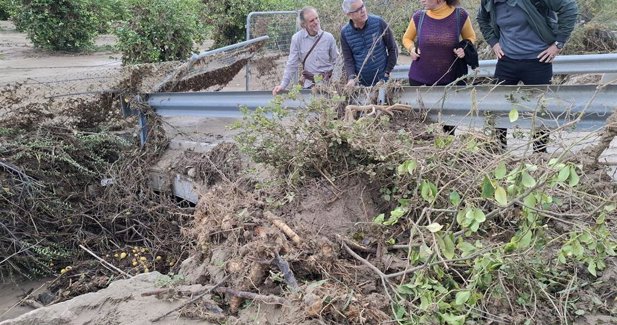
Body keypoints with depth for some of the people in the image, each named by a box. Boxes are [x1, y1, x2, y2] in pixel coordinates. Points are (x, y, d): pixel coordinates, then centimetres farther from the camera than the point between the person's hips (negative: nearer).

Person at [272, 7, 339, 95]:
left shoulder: (329, 37, -2)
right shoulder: (297, 38, -6)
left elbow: (336, 61, 7)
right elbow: (291, 64, -1)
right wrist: (283, 85, -7)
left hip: (328, 82, 1)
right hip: (309, 84, -1)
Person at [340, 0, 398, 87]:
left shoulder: (379, 22, -9)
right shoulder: (344, 33, -5)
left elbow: (392, 48, -1)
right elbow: (348, 60, -3)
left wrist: (387, 72, -2)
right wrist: (351, 78, -19)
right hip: (361, 82, 1)